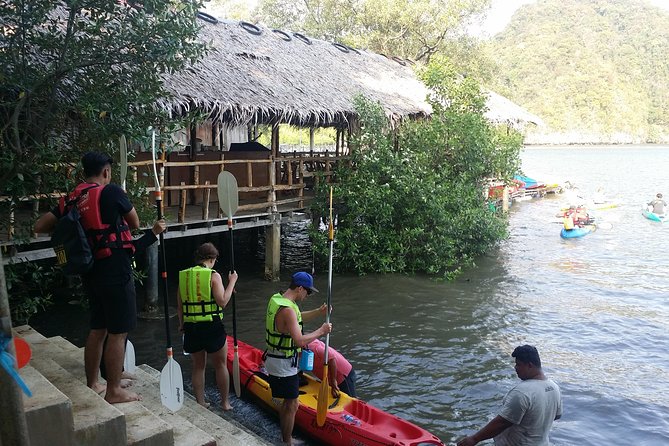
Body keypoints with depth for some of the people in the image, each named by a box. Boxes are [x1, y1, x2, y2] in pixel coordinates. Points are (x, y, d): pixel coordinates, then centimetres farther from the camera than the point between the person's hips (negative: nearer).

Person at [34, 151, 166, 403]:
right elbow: (135, 224, 0)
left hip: (91, 272, 8)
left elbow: (40, 227, 11)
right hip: (115, 272, -7)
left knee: (97, 329, 19)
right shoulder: (111, 192, -11)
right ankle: (113, 391, 10)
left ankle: (92, 384, 31)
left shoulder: (71, 199, 7)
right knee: (118, 332, 2)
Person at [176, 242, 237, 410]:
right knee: (221, 365, 13)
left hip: (191, 328, 5)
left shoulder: (183, 276, 5)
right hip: (213, 327, -4)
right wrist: (231, 282, -8)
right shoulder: (213, 275, -11)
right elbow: (222, 302, -17)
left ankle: (200, 403, 25)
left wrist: (182, 324, 21)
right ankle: (225, 402, 23)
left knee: (198, 366, 18)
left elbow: (179, 305, 9)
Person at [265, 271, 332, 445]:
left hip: (274, 359, 10)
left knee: (287, 402, 22)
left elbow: (298, 318, 19)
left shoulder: (276, 299, 4)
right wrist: (321, 331, -18)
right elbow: (300, 341, -31)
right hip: (284, 365, -10)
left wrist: (318, 312, 7)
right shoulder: (287, 310, -27)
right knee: (292, 405, 5)